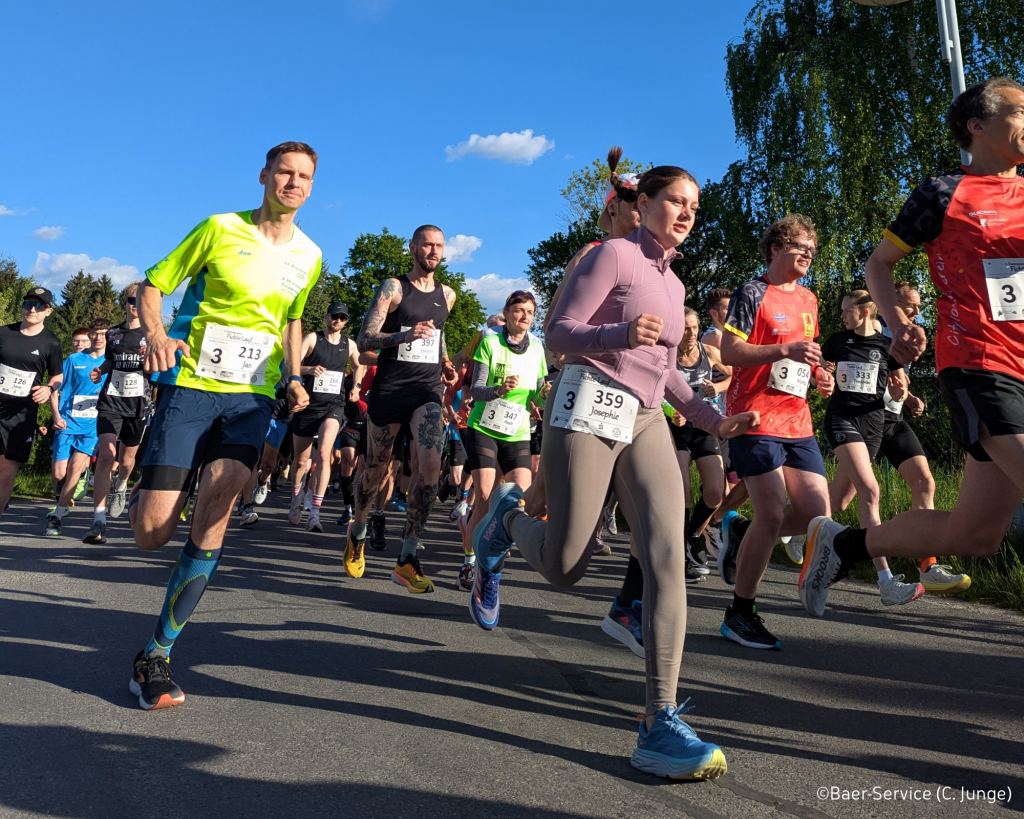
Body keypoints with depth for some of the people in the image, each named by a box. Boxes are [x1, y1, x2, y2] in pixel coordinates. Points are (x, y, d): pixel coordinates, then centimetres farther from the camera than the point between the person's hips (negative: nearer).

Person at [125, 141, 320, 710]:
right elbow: (152, 285, 3)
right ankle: (143, 498, 34)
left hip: (252, 396, 2)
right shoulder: (221, 229, -1)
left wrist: (293, 376, 8)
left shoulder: (310, 256, 10)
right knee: (152, 535, -8)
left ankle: (157, 654, -9)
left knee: (217, 500, -22)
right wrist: (156, 333, -19)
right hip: (190, 385, -2)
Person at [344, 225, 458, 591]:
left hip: (428, 389, 2)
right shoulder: (392, 288, -2)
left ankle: (407, 558, -13)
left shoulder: (447, 295, 12)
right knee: (376, 470, 9)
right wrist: (403, 335, -27)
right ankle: (358, 534, 38)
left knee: (431, 465, -20)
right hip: (389, 388, -2)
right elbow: (364, 340, -11)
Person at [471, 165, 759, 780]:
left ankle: (661, 722, -12)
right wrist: (620, 334, -23)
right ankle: (509, 518, 31)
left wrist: (712, 420, 17)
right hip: (590, 406, -6)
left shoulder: (672, 284, 24)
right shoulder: (613, 254, 1)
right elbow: (560, 332, -5)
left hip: (647, 421, 6)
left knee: (668, 556, -13)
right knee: (564, 568, -4)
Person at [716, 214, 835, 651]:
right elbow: (729, 353, -13)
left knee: (816, 513, -1)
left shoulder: (808, 299, 19)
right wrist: (784, 350, -24)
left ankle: (740, 531, 25)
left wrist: (820, 375, 9)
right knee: (773, 514, -11)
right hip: (755, 419, -7)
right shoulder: (752, 293, -4)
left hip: (797, 421, 8)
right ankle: (740, 614, 5)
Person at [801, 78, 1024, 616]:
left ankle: (840, 544, 19)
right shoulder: (943, 194, 3)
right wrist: (898, 321, -10)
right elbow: (878, 263, 7)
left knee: (974, 535, 4)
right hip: (976, 363, -6)